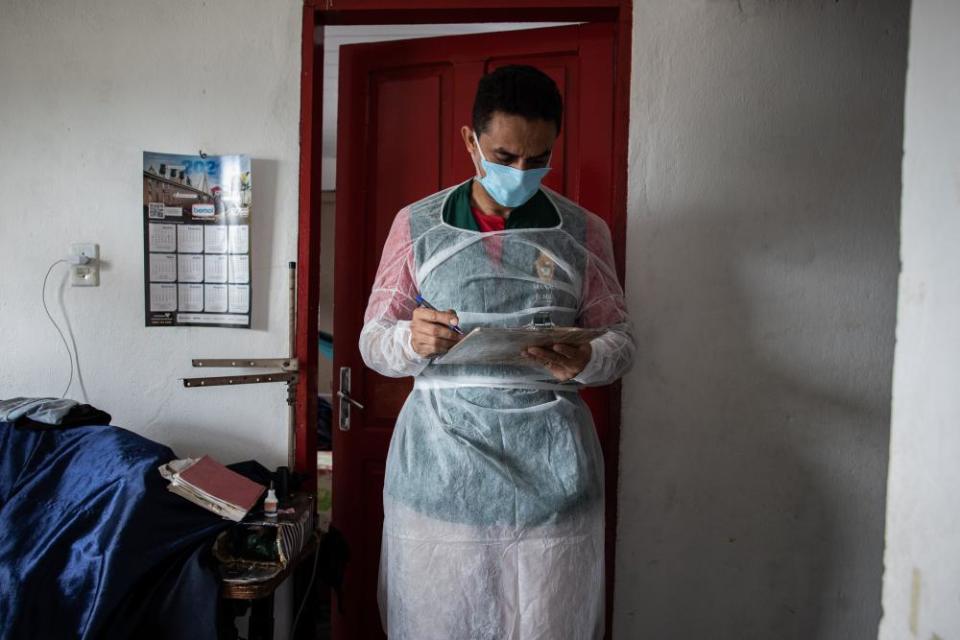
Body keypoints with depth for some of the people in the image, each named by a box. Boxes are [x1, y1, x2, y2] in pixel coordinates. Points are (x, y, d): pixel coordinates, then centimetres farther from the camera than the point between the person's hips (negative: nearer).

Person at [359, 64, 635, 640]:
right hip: (439, 458, 0)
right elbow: (372, 340, 6)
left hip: (550, 462, 1)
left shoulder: (585, 233, 6)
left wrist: (583, 362, -14)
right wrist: (411, 340, -18)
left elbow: (621, 338, 9)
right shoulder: (416, 225, 4)